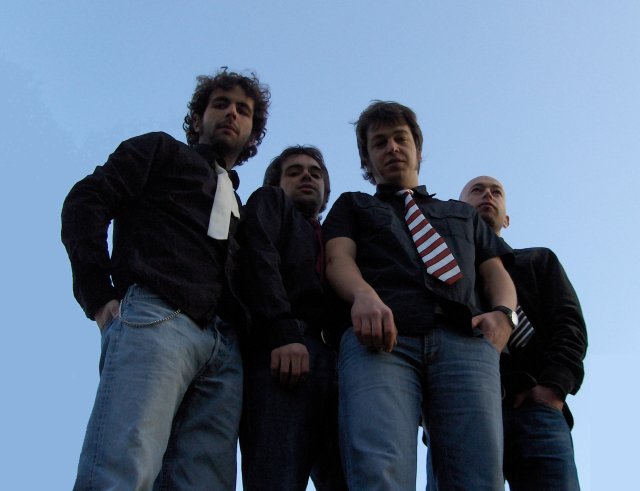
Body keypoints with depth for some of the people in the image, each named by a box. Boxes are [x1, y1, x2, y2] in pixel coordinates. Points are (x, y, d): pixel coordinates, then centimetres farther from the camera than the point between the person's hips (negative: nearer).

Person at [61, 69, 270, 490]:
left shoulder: (238, 209, 37)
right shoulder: (162, 151, 22)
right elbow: (85, 202, 7)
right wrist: (100, 297, -6)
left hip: (225, 345, 6)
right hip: (155, 315, -5)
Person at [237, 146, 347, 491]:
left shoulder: (331, 243, 37)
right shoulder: (270, 202, 25)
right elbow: (258, 257, 3)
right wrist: (284, 332, -15)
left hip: (334, 360, 5)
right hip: (281, 351, -5)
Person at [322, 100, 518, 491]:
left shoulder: (463, 213, 39)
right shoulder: (353, 205, 31)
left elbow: (496, 272, 27)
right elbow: (338, 258, 12)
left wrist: (503, 313, 1)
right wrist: (365, 296, -14)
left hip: (464, 340, 2)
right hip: (382, 337, -2)